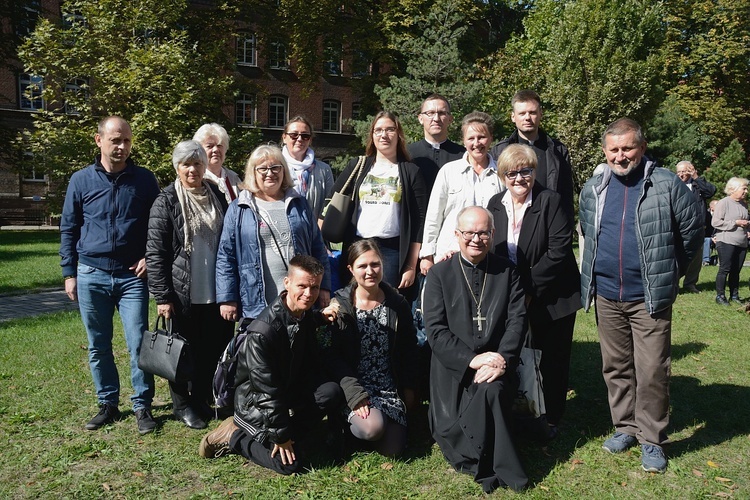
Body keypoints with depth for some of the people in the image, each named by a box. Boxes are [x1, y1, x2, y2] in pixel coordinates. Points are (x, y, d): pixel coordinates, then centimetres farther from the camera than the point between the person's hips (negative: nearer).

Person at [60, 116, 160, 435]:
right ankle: (108, 404, 23)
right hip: (91, 276, 2)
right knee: (98, 347, 10)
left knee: (138, 344, -3)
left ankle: (142, 406, 10)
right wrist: (69, 273, 5)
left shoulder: (145, 180, 2)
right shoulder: (81, 180, 3)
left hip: (132, 276, -1)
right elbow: (68, 229, 8)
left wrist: (149, 257, -5)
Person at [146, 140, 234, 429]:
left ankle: (202, 399, 30)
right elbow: (155, 252, -9)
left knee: (213, 349, 10)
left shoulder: (217, 196, 9)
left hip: (215, 292, 4)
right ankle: (182, 405, 27)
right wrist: (162, 296, -13)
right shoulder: (166, 202, -5)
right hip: (183, 294, -4)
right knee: (184, 350, 8)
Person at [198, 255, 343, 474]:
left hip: (289, 392, 7)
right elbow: (266, 390, -24)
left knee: (333, 392, -18)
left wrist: (321, 318, 5)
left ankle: (294, 432, -1)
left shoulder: (304, 315, -4)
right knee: (290, 463, -15)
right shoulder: (262, 332, -29)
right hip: (256, 403, -7)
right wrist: (280, 436, -18)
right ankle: (235, 436, 4)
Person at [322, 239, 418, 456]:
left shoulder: (398, 305, 1)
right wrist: (355, 394, -20)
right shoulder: (339, 306, -9)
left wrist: (408, 389, 7)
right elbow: (331, 356, -11)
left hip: (389, 387, 4)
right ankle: (350, 419, 4)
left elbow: (408, 351, 9)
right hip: (353, 385, -3)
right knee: (373, 428, -30)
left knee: (392, 450, -7)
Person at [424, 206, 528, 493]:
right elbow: (435, 331, -5)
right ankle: (503, 471, 1)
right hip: (453, 367, 0)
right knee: (450, 428, -20)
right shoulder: (439, 274, 3)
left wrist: (502, 360, -15)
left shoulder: (508, 272, 8)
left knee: (490, 391, -30)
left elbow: (517, 321, 1)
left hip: (495, 364, 1)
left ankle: (486, 467, -12)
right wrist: (472, 359, -16)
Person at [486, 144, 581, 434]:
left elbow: (559, 250, -17)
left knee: (551, 361, 8)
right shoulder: (495, 205, 6)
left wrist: (530, 289, -18)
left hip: (551, 299, -4)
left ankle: (550, 420, 26)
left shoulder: (550, 201, -10)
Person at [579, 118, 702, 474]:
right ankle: (625, 427, 29)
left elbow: (692, 231, 2)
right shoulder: (593, 189, 5)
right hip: (606, 295, 4)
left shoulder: (667, 185, -8)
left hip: (649, 297, -4)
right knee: (616, 366, 13)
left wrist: (668, 272, 7)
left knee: (652, 371, -1)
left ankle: (652, 439, 15)